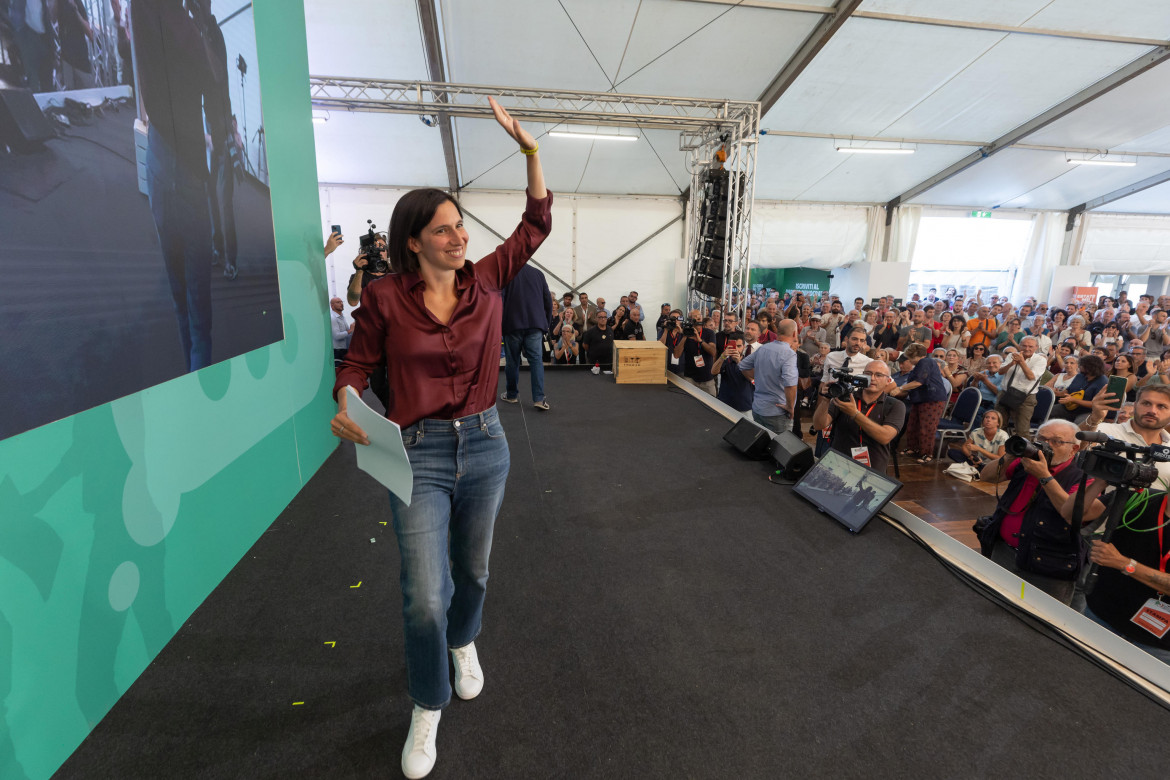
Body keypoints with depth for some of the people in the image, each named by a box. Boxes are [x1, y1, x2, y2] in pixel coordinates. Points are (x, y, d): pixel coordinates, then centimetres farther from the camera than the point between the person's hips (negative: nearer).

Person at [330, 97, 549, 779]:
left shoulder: (487, 281, 0)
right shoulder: (385, 298, -7)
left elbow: (537, 223, 2)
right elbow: (358, 365, 1)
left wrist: (528, 146, -3)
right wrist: (346, 409, -19)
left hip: (485, 446, 3)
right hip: (418, 454, -3)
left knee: (472, 570, 21)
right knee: (425, 598, -2)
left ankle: (465, 642, 56)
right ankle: (428, 707, 29)